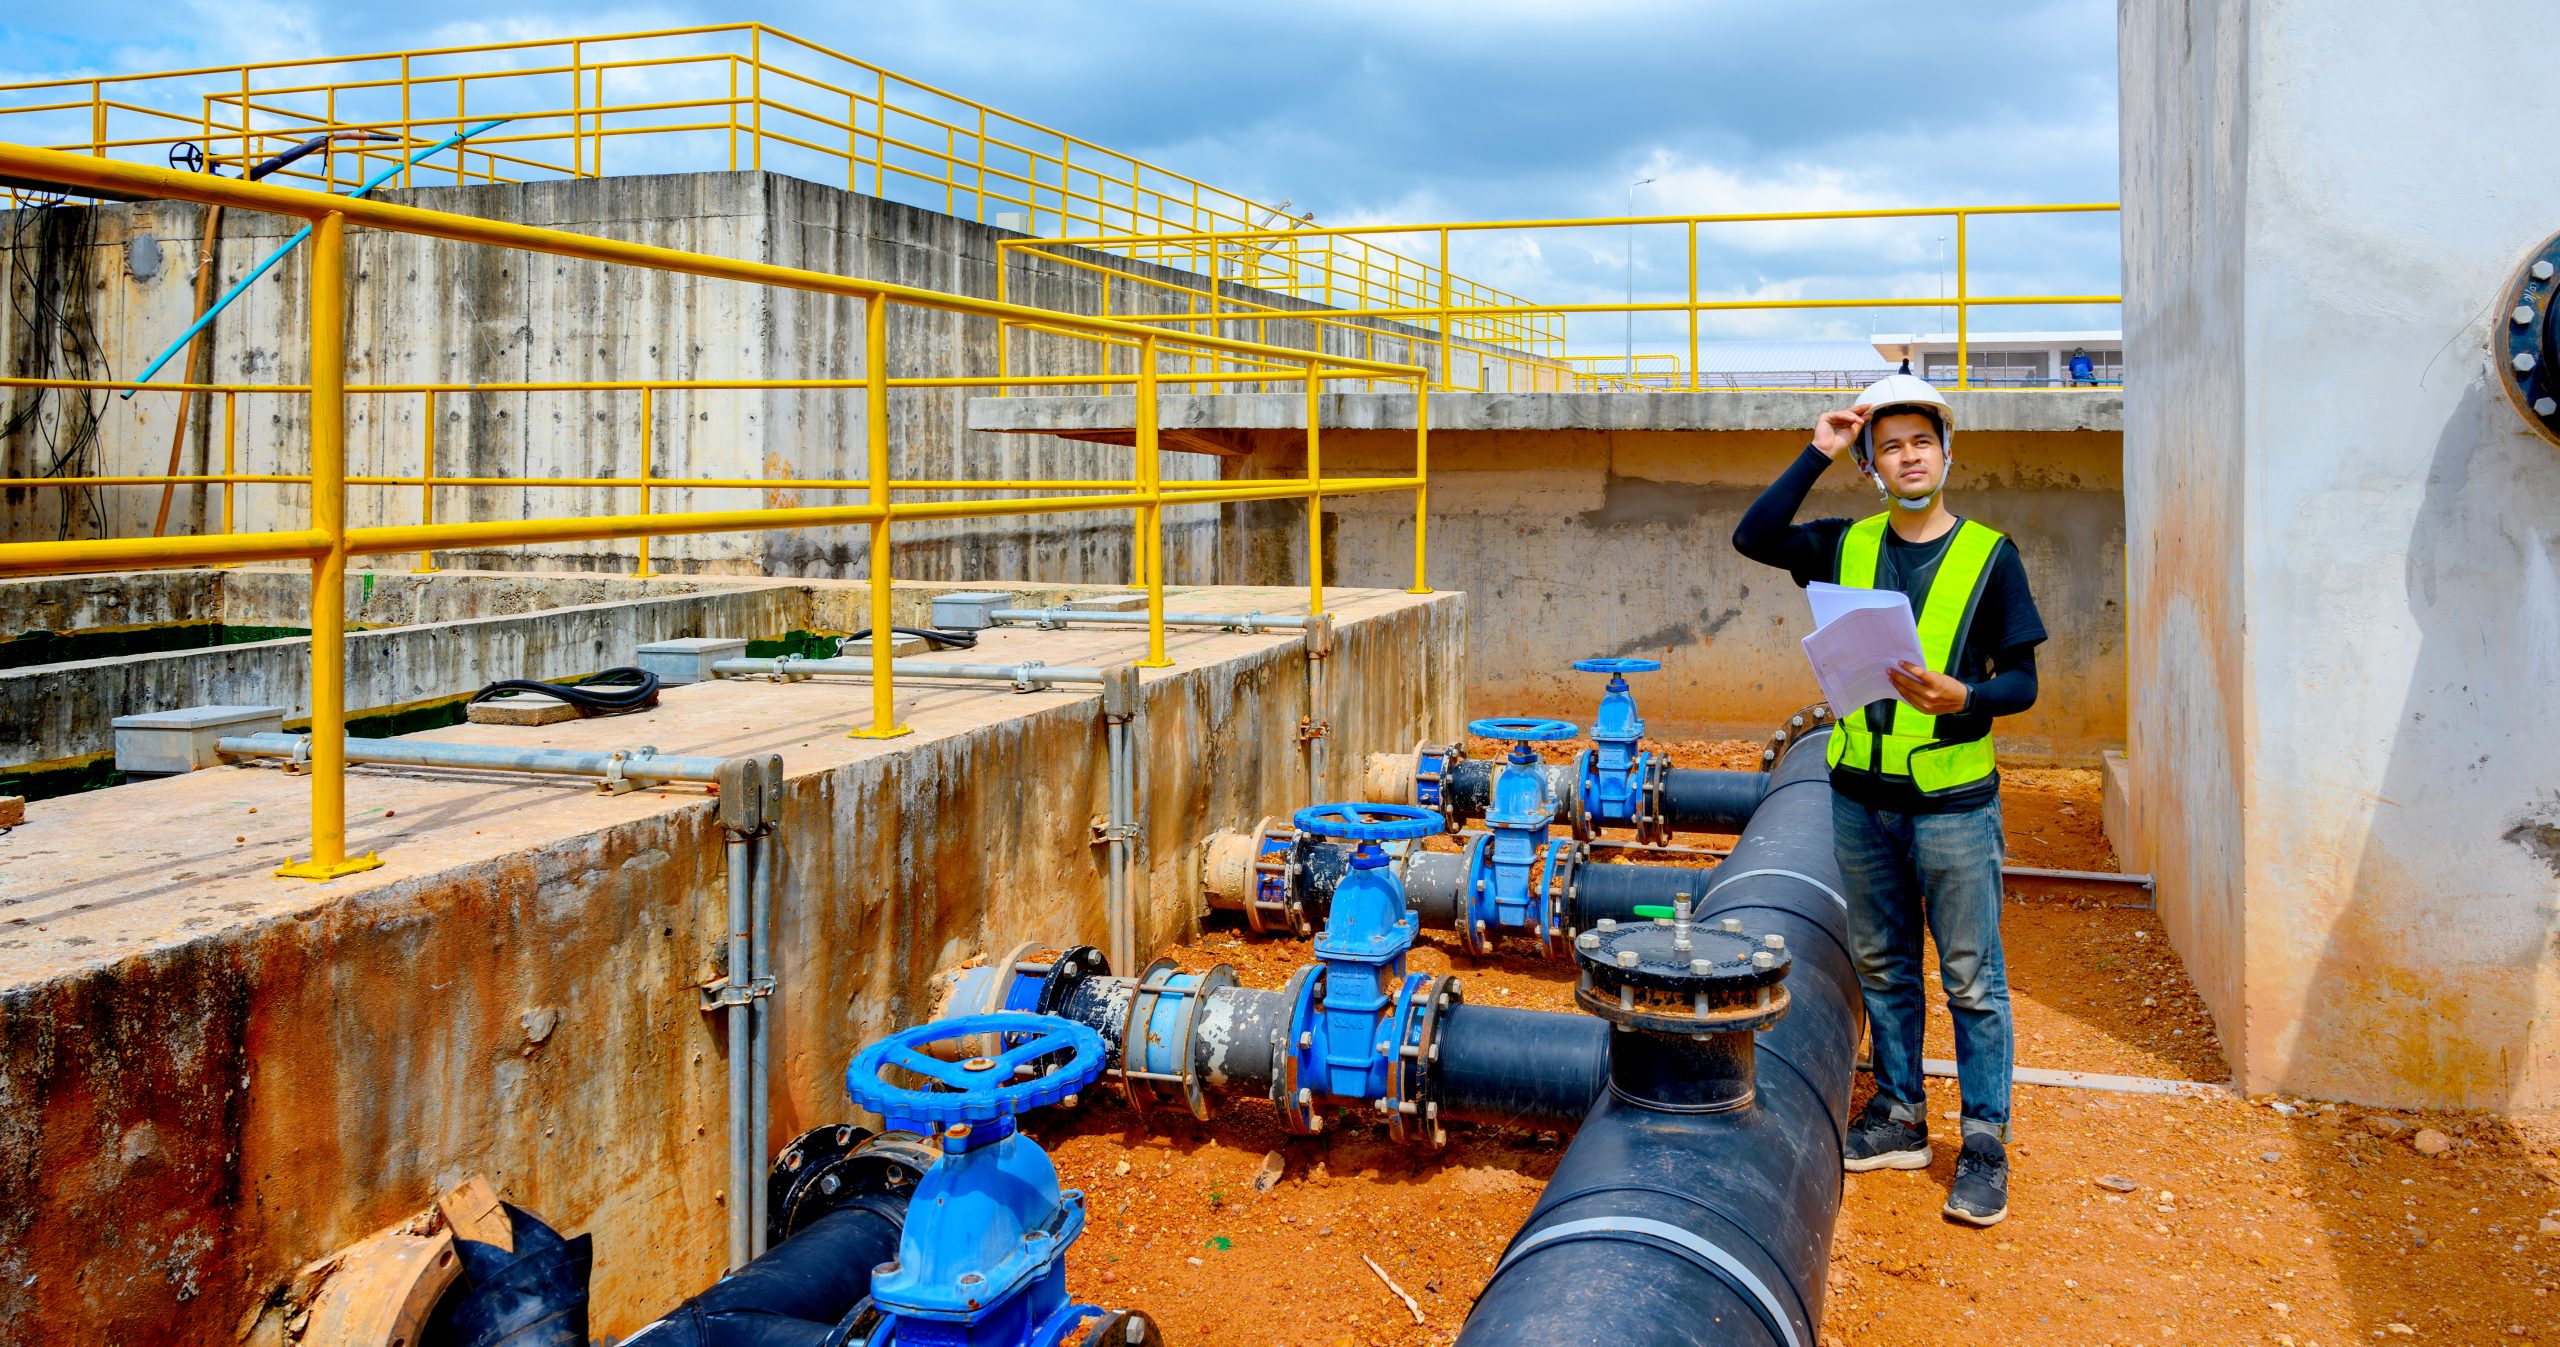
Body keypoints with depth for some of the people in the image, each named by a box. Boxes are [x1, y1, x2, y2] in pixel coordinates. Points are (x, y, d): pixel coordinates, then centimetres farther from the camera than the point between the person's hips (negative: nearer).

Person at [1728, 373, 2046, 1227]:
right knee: (1882, 966, 14)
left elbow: (2021, 682, -3)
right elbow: (1753, 537, -6)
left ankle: (1985, 1142, 11)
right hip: (1860, 796, 4)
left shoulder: (1988, 555, -3)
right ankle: (1899, 1117, 26)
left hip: (1953, 801, -4)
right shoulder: (1847, 546, 7)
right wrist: (1819, 453, -6)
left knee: (1971, 976, 1)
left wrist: (1961, 697, -23)